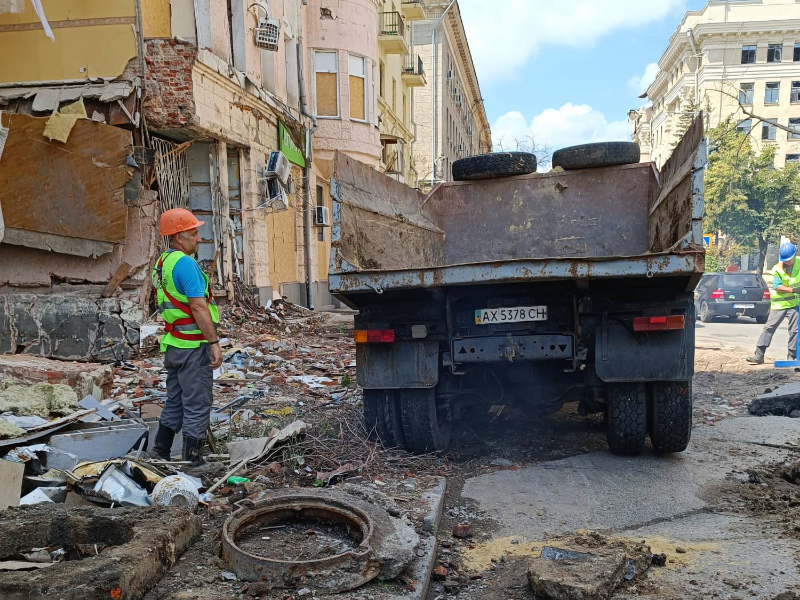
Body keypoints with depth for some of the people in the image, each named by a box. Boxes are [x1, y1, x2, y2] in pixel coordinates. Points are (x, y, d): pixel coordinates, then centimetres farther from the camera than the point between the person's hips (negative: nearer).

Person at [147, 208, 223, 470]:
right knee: (197, 405, 1)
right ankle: (193, 461, 10)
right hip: (194, 345, -9)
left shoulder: (161, 263, 12)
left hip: (174, 344, 9)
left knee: (175, 401, 20)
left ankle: (159, 453, 28)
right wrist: (214, 343, -20)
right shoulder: (185, 263, -18)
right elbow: (198, 307, -23)